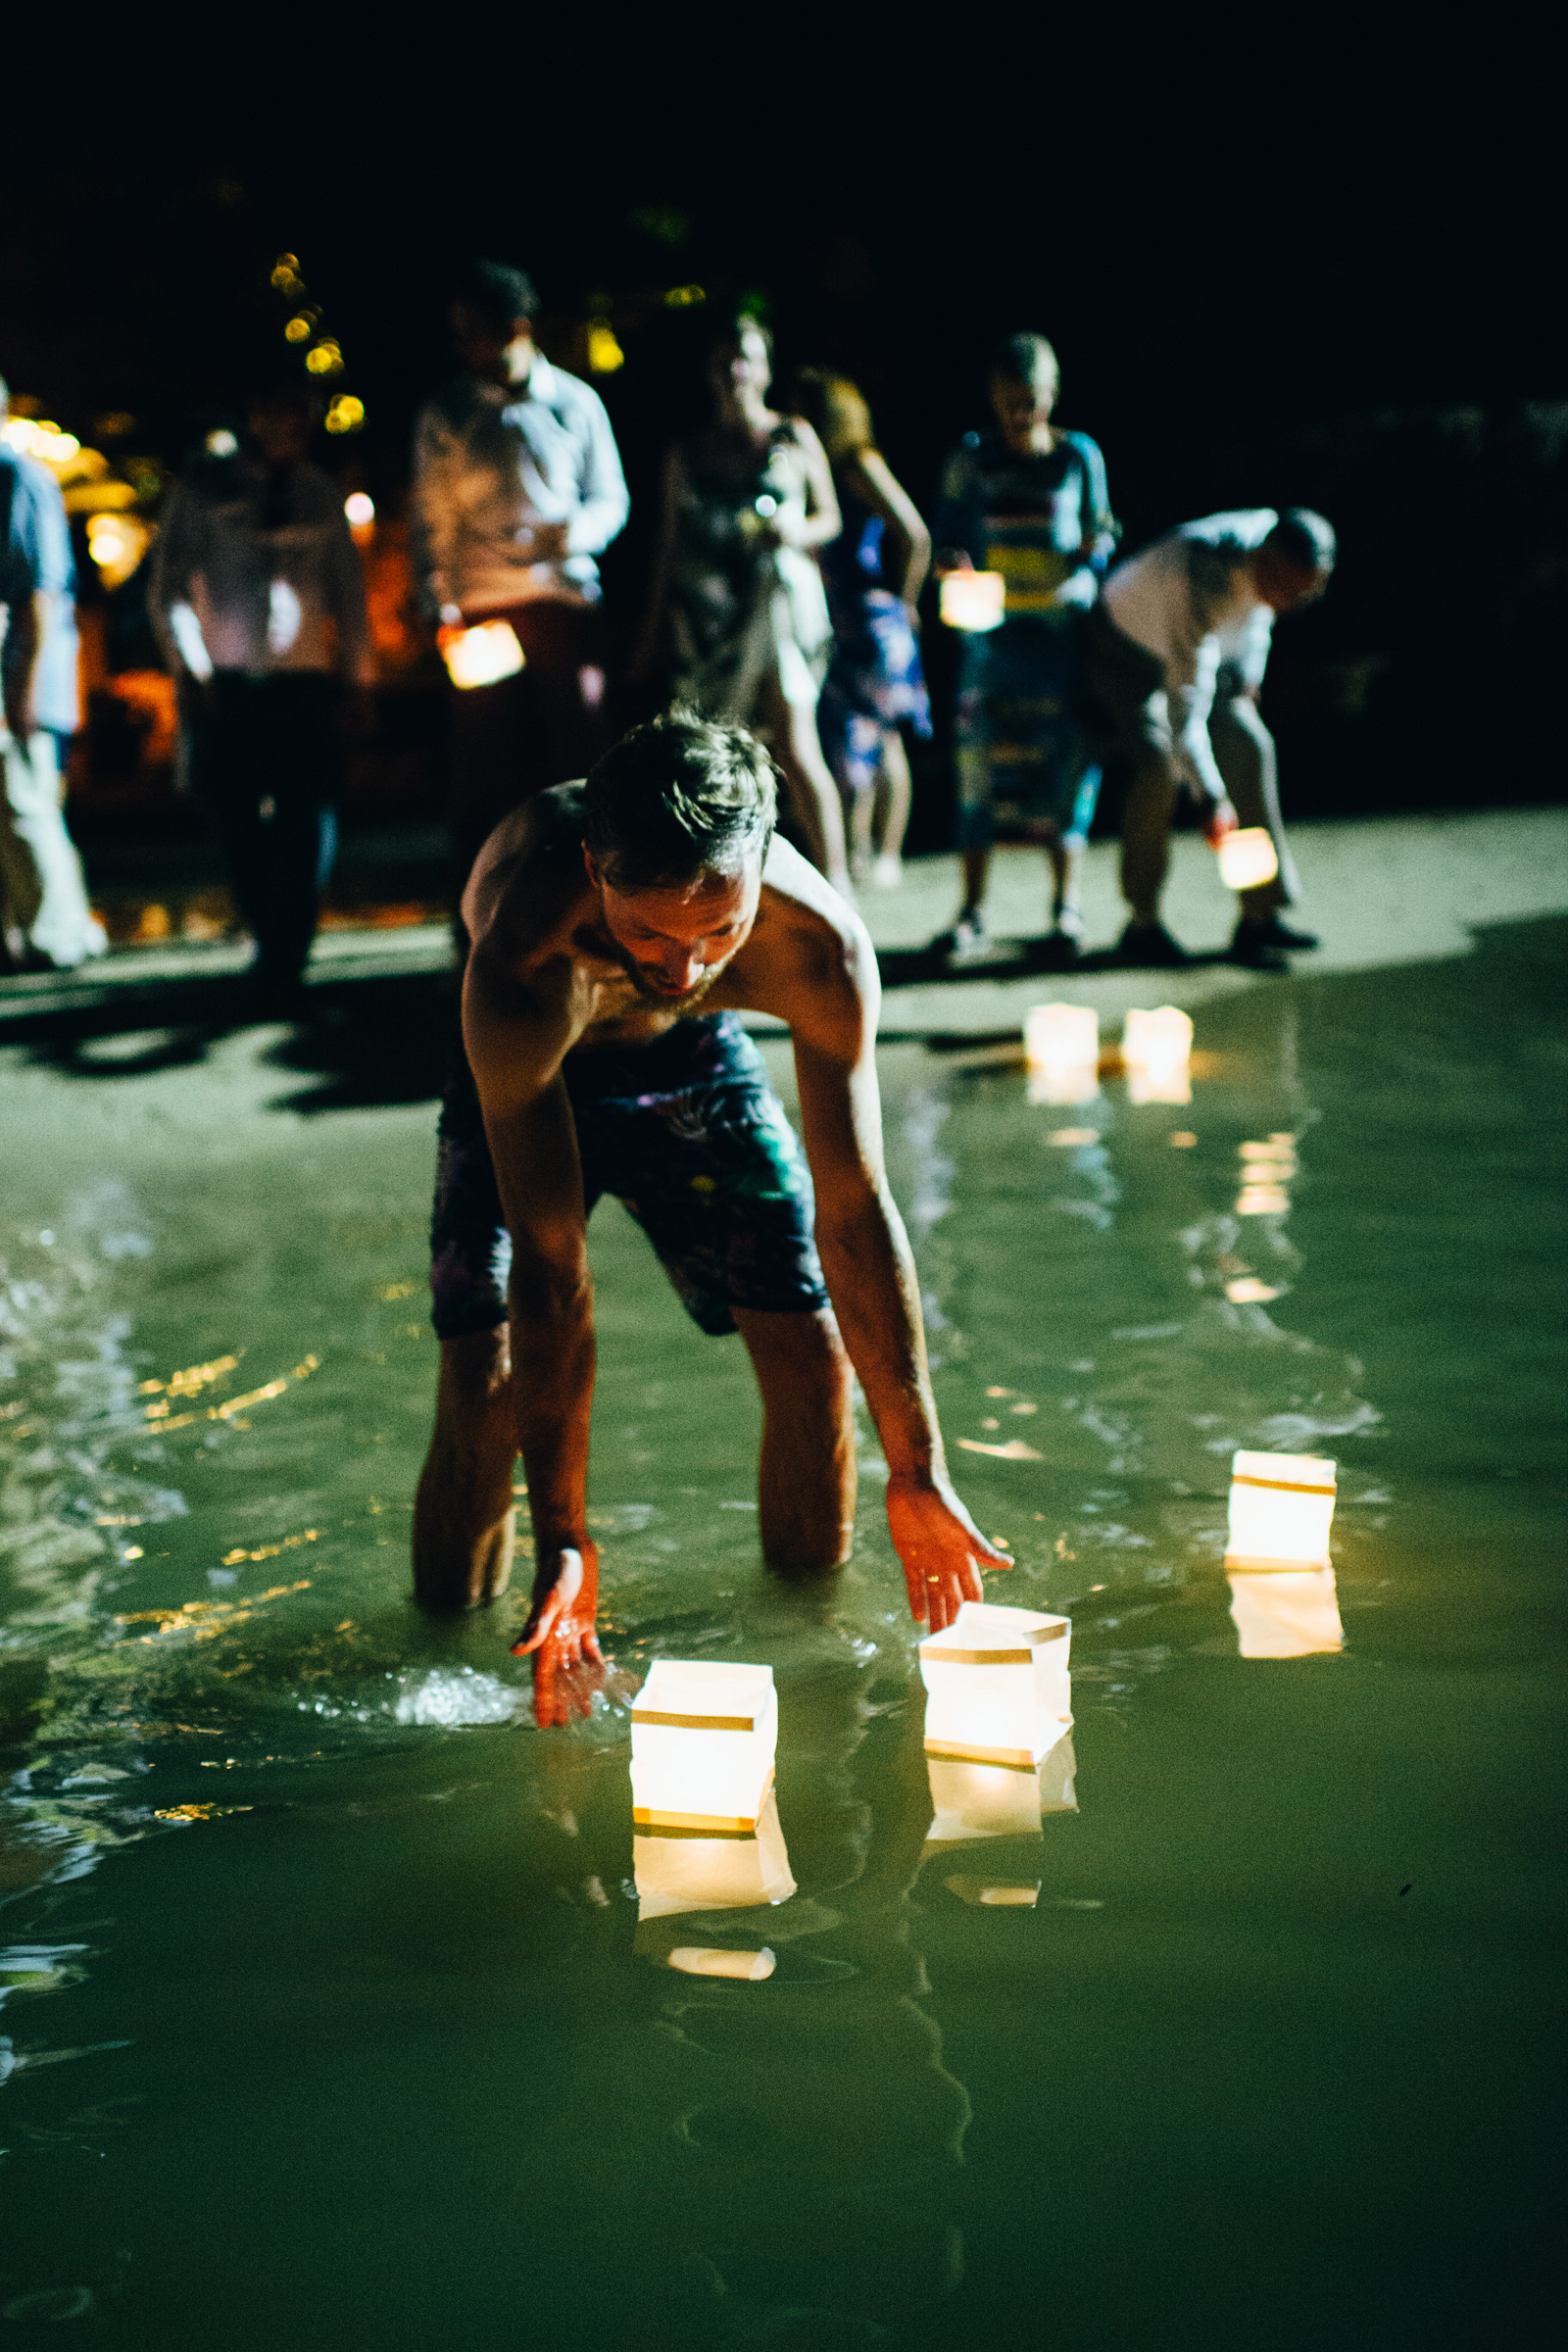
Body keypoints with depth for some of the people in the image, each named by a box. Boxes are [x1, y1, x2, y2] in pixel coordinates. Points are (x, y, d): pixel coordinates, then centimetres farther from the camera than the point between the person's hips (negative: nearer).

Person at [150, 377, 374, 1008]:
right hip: (227, 685, -1)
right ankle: (271, 942, 24)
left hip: (307, 685, 1)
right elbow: (168, 584, 4)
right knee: (235, 826, 0)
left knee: (306, 831, -9)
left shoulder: (321, 494, 13)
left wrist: (357, 675, 9)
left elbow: (348, 587, 16)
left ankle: (280, 971, -4)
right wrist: (188, 666, -7)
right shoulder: (206, 487, 6)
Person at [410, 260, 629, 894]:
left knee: (581, 754, -3)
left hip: (565, 600, 0)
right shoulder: (444, 415, 9)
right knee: (486, 771, -1)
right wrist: (438, 604, -6)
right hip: (481, 611, 0)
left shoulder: (575, 402, 8)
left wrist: (583, 529, -11)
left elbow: (611, 497, 12)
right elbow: (427, 516, 8)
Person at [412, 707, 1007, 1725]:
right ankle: (459, 1581, 13)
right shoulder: (523, 962, -44)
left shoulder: (821, 944, -36)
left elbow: (855, 1208, -28)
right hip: (522, 1077, -2)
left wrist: (918, 1473, -27)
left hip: (693, 1061, 2)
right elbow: (550, 1264, -41)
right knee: (483, 1375, -16)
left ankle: (807, 1565, 22)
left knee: (813, 1345, -5)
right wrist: (563, 1539, -39)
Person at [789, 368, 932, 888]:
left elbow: (916, 537, -13)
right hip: (828, 626, 7)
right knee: (842, 740, 7)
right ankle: (854, 852, 13)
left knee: (878, 739, -2)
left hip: (869, 619, -7)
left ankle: (885, 855, 2)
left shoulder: (859, 465, -9)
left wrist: (903, 604, -5)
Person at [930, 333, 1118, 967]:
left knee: (1064, 759, -2)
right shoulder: (972, 459, 4)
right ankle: (972, 909, 5)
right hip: (993, 626, 1)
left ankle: (1066, 907, 7)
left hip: (1062, 629, 0)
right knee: (979, 756, -2)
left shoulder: (1079, 456, 4)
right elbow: (947, 537, 6)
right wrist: (956, 565, -16)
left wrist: (1079, 582, -12)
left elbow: (1099, 541, 7)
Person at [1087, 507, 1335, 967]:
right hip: (1125, 650, -7)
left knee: (1249, 749, -8)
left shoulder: (1270, 531, -20)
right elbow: (1183, 707, -42)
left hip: (1195, 650, 7)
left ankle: (1257, 918, -5)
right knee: (1158, 762, -27)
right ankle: (1142, 925, -16)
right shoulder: (1201, 586, -41)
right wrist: (1211, 797, -42)